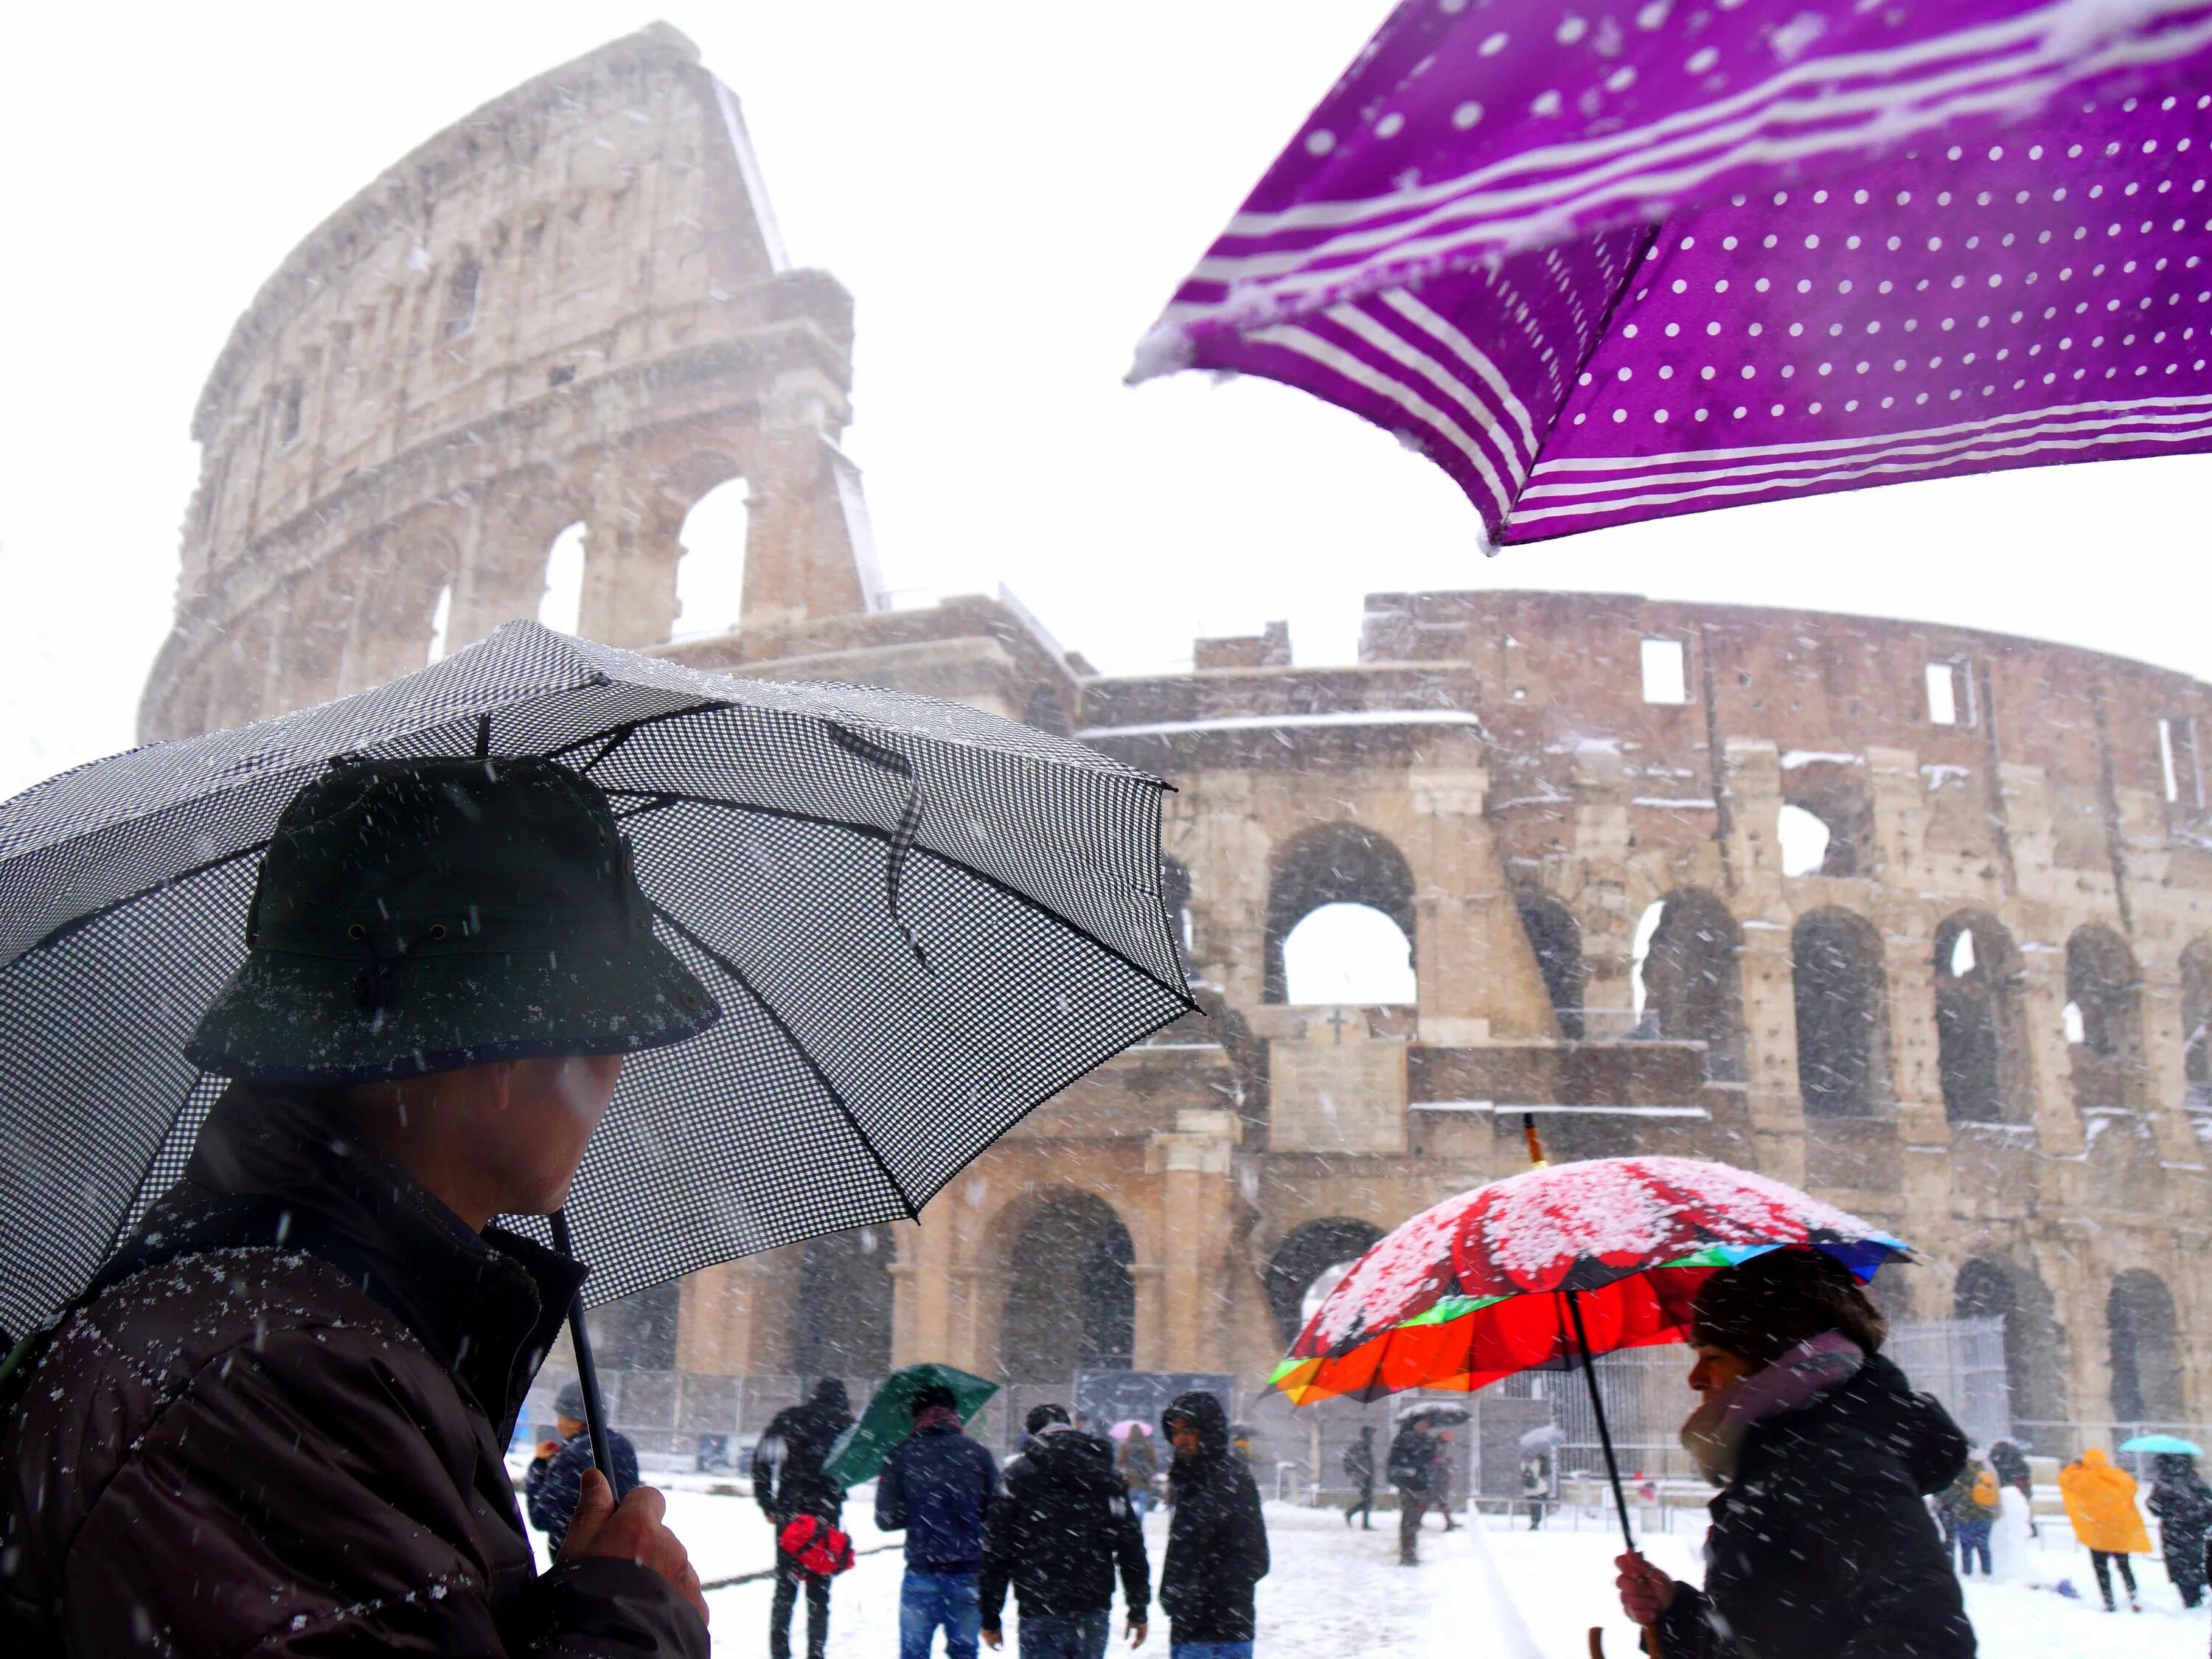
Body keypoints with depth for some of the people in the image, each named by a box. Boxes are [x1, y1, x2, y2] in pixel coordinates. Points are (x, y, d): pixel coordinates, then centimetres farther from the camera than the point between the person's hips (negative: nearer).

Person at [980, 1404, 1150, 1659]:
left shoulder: (1017, 1475, 1)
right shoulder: (1106, 1475, 9)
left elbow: (996, 1547, -1)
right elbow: (1131, 1545, 7)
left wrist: (990, 1616, 4)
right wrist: (1138, 1610, 12)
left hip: (1041, 1611, -3)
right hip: (1095, 1609, 3)